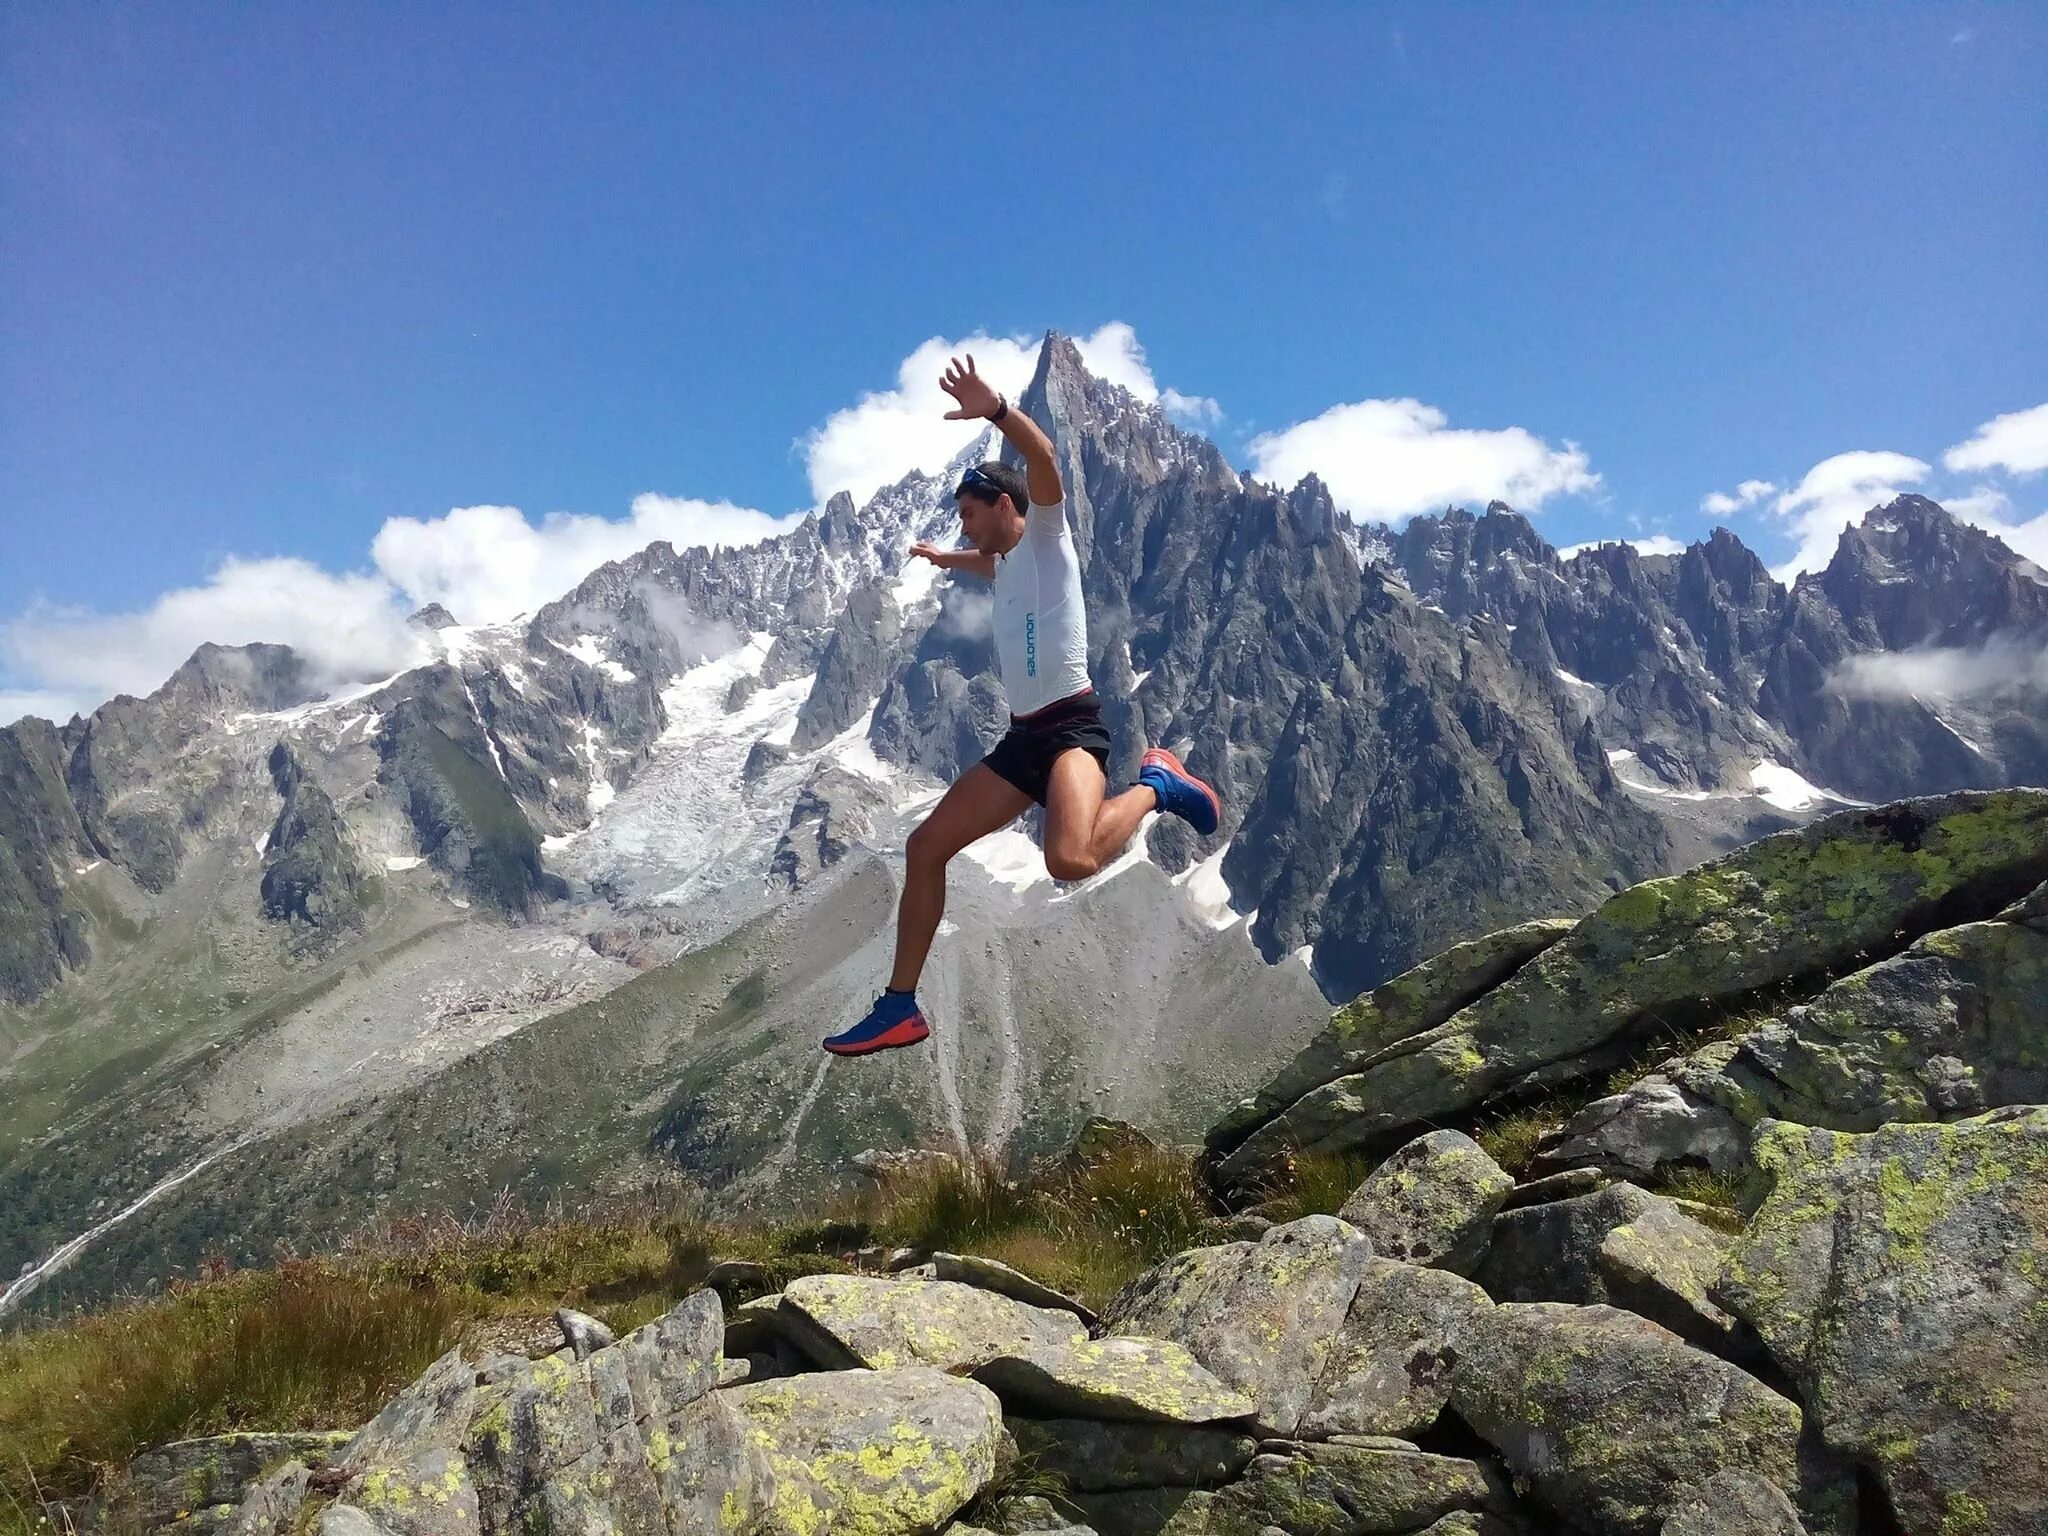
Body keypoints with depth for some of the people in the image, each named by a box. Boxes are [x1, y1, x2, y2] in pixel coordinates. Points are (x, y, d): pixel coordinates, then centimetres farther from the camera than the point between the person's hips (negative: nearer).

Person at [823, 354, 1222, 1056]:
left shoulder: (1045, 535, -1)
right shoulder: (1006, 562, 22)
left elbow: (1043, 459, -24)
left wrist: (995, 410, -40)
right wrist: (942, 558, 67)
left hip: (1071, 726, -9)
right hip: (1021, 737, 9)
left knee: (1069, 860, -36)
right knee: (924, 847, 5)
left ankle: (1155, 785, -5)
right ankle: (900, 1008, 13)